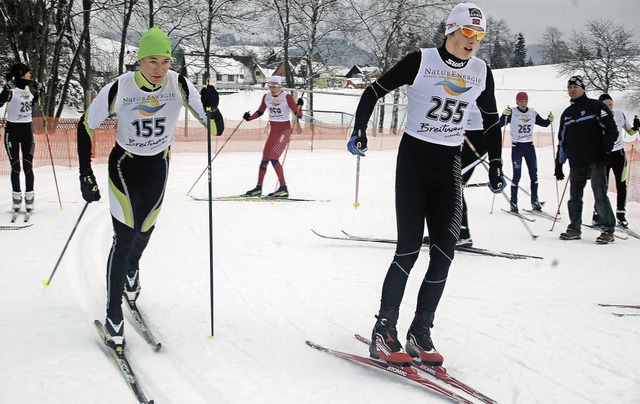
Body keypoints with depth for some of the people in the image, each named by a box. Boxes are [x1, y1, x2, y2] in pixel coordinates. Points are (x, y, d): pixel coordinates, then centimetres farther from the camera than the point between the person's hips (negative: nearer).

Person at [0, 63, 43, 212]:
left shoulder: (30, 87, 6)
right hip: (12, 129, -4)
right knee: (15, 166, 1)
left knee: (28, 166, 0)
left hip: (28, 129, 4)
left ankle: (29, 196, 6)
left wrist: (38, 93, 7)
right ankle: (16, 196, 10)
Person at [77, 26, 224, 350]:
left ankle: (131, 270, 53)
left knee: (143, 232, 17)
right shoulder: (119, 89, -24)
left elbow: (216, 129, -17)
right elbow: (86, 126, -9)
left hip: (158, 167, 3)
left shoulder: (178, 85, -19)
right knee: (124, 238, -12)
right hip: (124, 167, -3)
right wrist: (86, 175, -12)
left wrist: (211, 108, -39)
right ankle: (113, 316, -1)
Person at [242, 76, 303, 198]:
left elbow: (298, 115, -14)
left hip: (284, 129, -6)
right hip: (273, 130, 6)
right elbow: (260, 112, 18)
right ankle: (258, 188, 19)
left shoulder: (287, 97, -12)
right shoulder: (266, 97, 5)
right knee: (265, 158, 8)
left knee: (273, 157, -18)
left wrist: (299, 107, -34)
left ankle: (283, 188, -16)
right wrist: (249, 117, 1)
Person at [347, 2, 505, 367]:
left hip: (449, 164, 4)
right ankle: (384, 332, -2)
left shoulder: (482, 72, 5)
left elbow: (492, 121, 18)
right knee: (410, 247, -12)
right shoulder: (421, 61, -8)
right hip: (414, 159, -4)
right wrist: (360, 131, -16)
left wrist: (496, 168, 17)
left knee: (445, 249, -7)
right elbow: (375, 91, -3)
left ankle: (420, 333, 2)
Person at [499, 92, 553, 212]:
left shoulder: (532, 113, 5)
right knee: (517, 175, -6)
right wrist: (504, 115, -33)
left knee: (534, 174, 4)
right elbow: (501, 124, -15)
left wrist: (549, 120, -5)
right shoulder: (512, 113, -7)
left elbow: (543, 123, 15)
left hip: (529, 147, 4)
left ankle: (534, 200, 12)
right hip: (517, 147, -4)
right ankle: (513, 202, 1)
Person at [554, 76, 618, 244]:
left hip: (596, 161, -5)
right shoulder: (567, 114, 19)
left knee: (600, 195, -9)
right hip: (576, 164, 6)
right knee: (574, 197, 6)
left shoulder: (596, 106, 2)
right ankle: (574, 229, 15)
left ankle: (608, 230, -4)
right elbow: (562, 140, 22)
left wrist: (606, 150, -14)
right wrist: (559, 163, 18)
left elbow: (611, 130, -3)